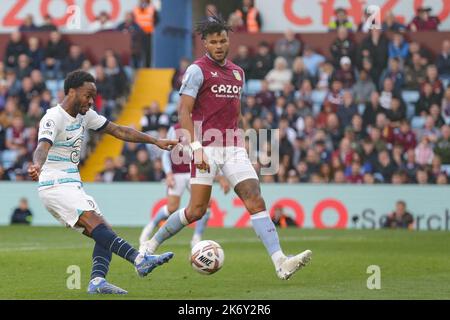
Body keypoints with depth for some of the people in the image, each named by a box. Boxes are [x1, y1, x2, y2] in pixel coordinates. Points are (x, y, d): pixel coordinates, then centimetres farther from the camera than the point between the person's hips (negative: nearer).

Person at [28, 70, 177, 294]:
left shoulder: (85, 115, 13)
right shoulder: (53, 118, -13)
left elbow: (118, 131, 17)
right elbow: (43, 145, -31)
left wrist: (155, 141, 12)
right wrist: (36, 165, -54)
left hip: (73, 187, 10)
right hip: (56, 186, -10)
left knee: (104, 236, -4)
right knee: (95, 223, -26)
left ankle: (97, 281, -16)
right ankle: (140, 260, -40)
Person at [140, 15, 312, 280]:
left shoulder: (238, 72, 16)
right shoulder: (197, 70, -4)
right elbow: (184, 112, -10)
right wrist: (196, 148, -19)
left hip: (234, 148, 5)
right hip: (207, 148, -5)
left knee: (256, 202, -9)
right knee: (197, 210, -5)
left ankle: (281, 263, -20)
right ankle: (152, 245, 17)